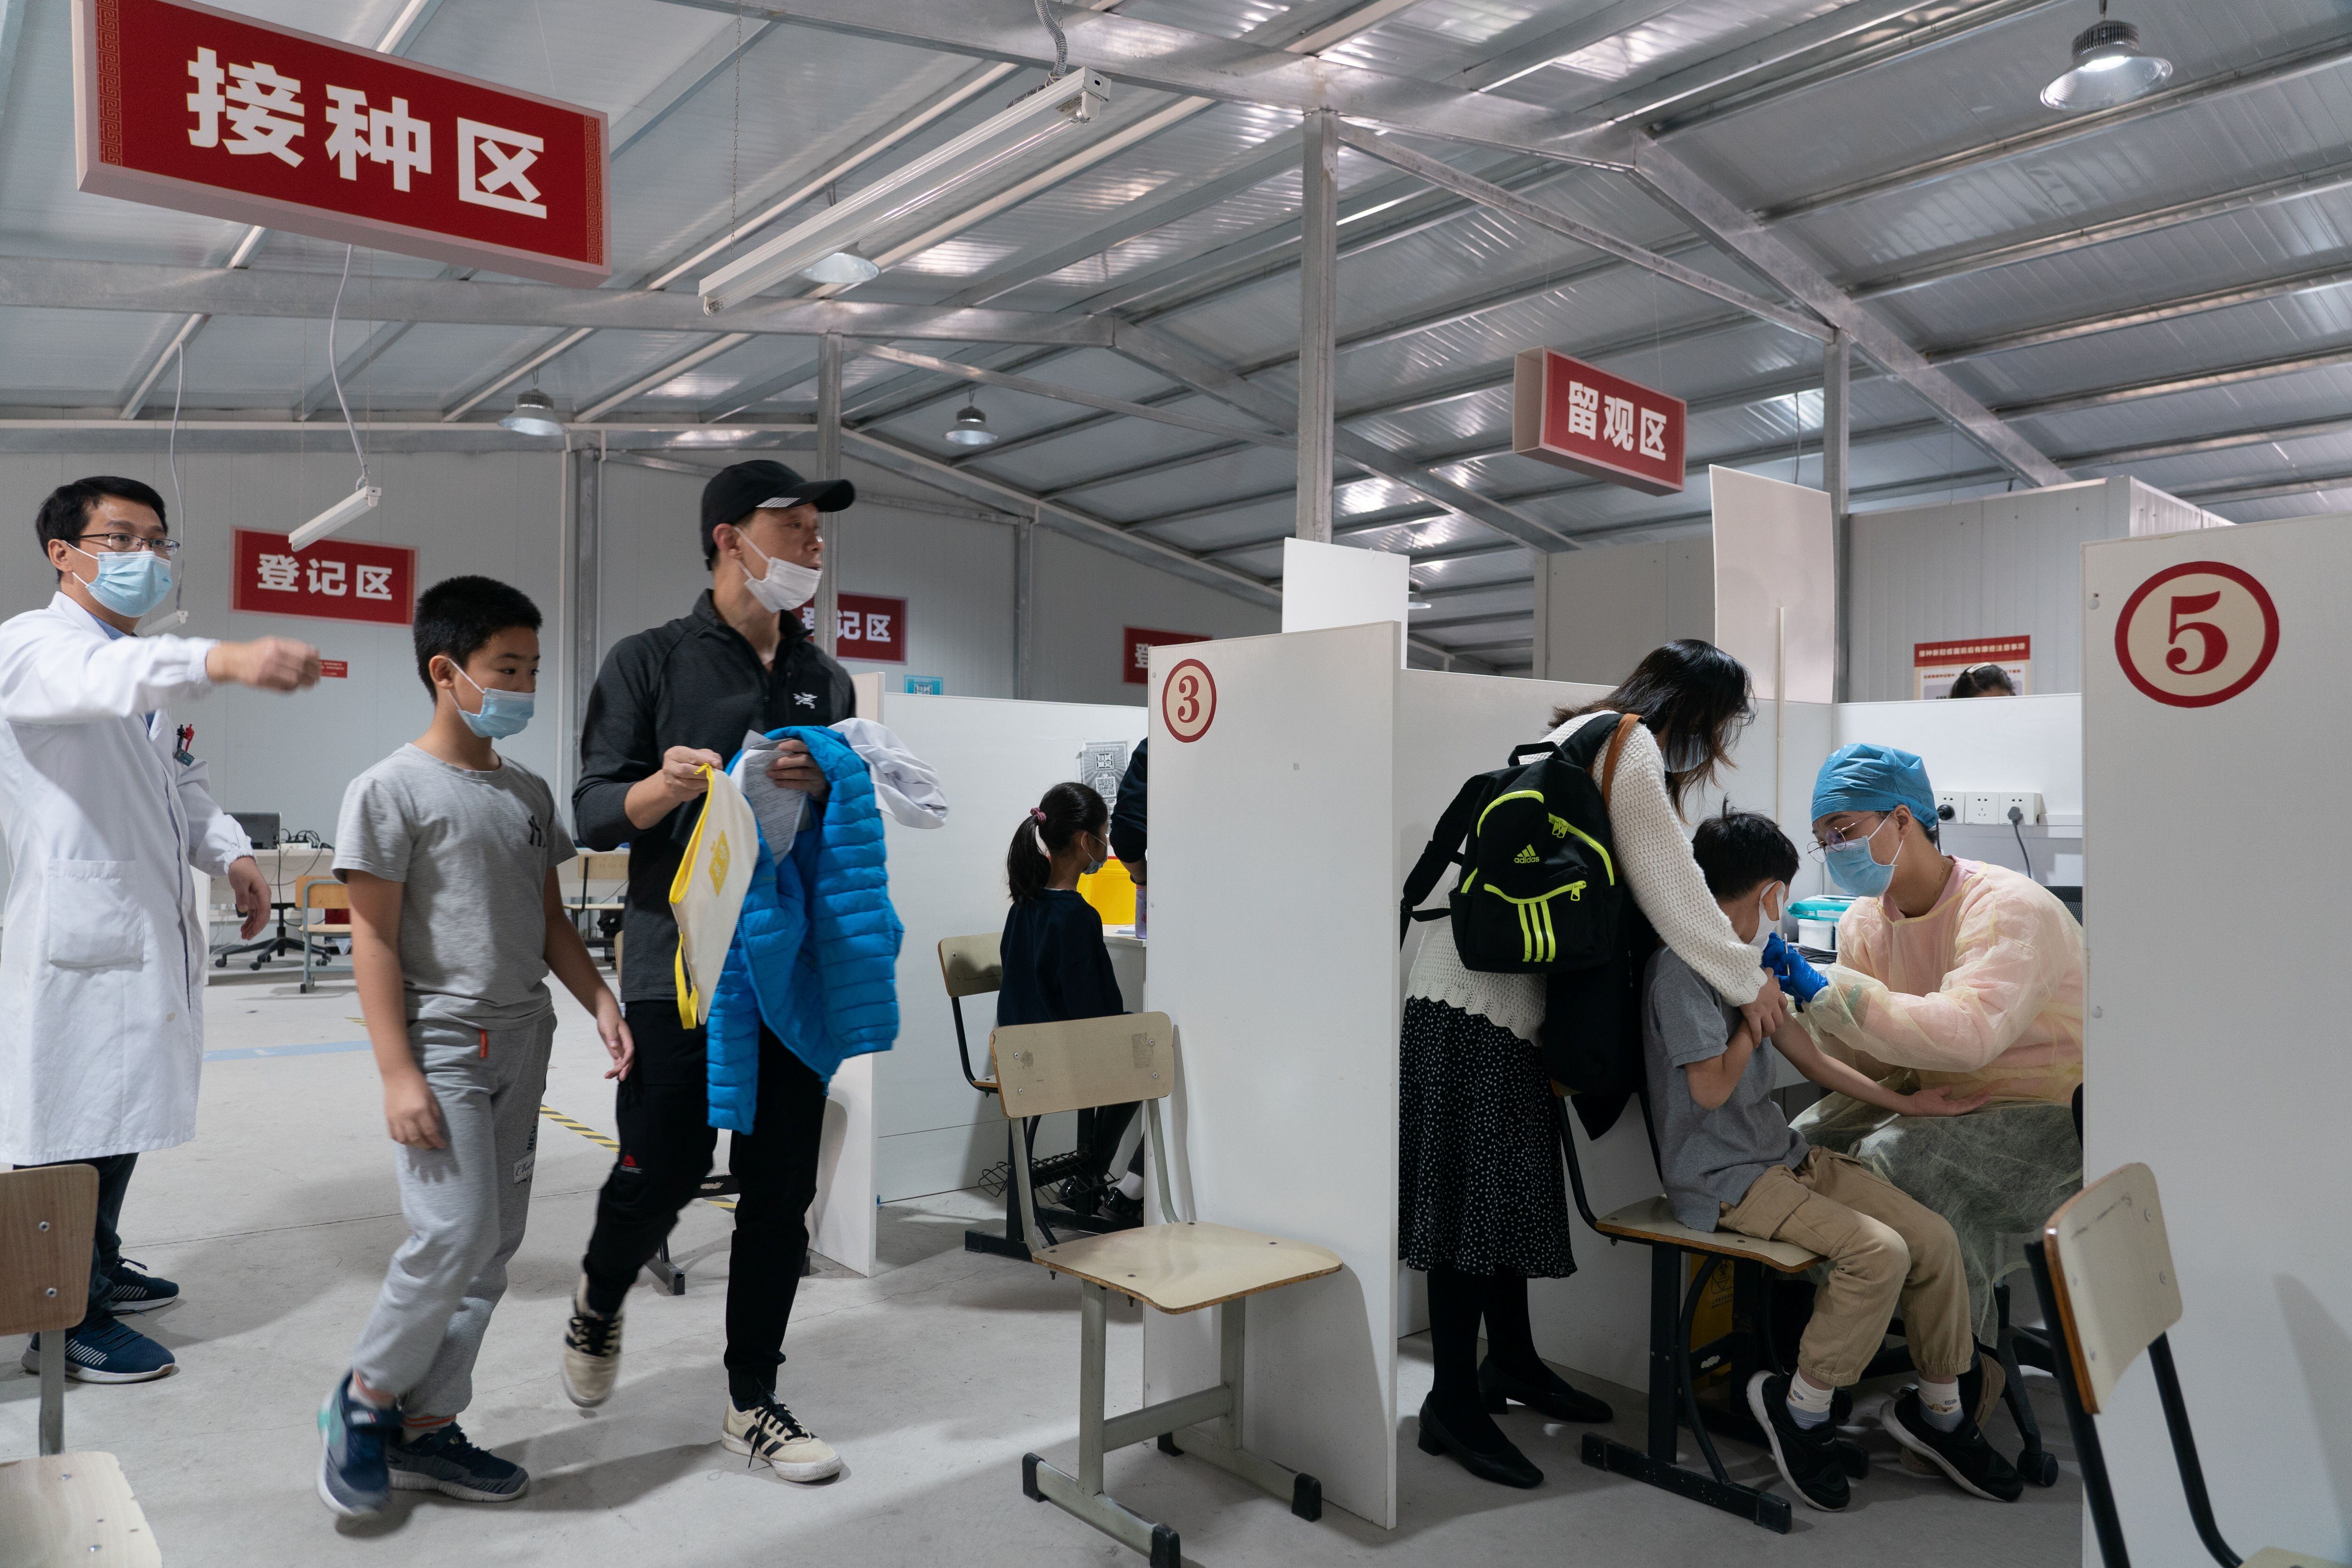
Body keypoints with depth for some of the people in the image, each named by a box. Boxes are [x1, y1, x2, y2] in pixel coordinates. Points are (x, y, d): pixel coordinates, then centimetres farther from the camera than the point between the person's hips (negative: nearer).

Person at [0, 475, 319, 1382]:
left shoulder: (146, 661, 17)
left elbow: (180, 781, 22)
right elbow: (103, 680, -37)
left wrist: (229, 851, 3)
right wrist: (223, 660, -57)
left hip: (150, 927, 9)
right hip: (77, 935, -9)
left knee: (124, 1118, 20)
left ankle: (99, 1268, 37)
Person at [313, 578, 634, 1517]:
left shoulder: (529, 794, 11)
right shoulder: (392, 789, -8)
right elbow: (374, 940, -10)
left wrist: (601, 1003, 4)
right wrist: (398, 1074, -15)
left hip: (521, 1047, 7)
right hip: (443, 1047, -6)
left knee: (494, 1245, 9)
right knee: (456, 1233, -11)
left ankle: (426, 1426, 23)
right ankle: (364, 1397, 15)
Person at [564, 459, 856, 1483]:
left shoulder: (827, 681, 14)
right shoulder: (650, 662, 1)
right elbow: (593, 813, -2)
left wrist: (824, 785, -8)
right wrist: (668, 788, -22)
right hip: (678, 968, -4)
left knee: (781, 1193, 6)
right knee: (660, 1175, 1)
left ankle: (752, 1402, 22)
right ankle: (599, 1301, 35)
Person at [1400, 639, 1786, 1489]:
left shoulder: (1593, 736, 20)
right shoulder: (1625, 744, -10)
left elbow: (1656, 880, 19)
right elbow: (1668, 888, -11)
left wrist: (1739, 954, 14)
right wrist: (1747, 981, -3)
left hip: (1509, 989, 10)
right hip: (1477, 994, -10)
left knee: (1509, 1180, 16)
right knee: (1474, 1187, -5)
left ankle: (1512, 1362, 29)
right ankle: (1453, 1404, 4)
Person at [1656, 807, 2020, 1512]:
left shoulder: (1750, 960, 11)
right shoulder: (1682, 966, -17)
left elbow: (1810, 1058, 18)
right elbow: (1712, 1088, -20)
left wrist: (1907, 1102, 20)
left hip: (1783, 1154, 9)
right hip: (1723, 1178, -9)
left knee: (1935, 1239, -2)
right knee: (1880, 1252, -24)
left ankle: (1936, 1411, 19)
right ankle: (1799, 1405, -3)